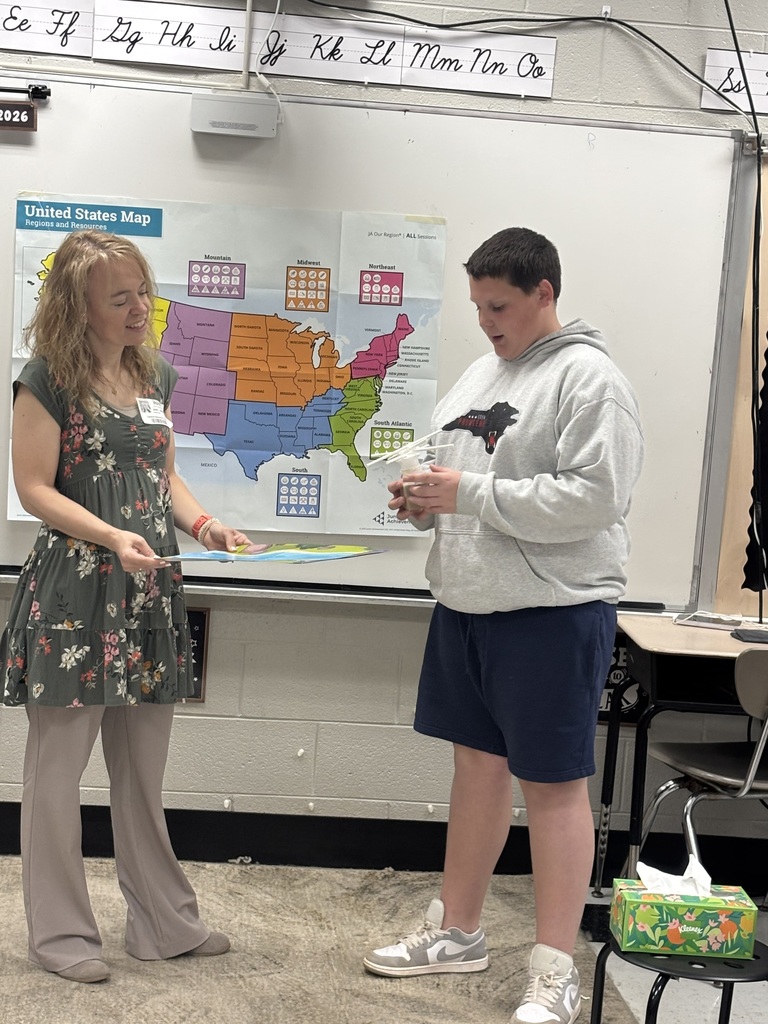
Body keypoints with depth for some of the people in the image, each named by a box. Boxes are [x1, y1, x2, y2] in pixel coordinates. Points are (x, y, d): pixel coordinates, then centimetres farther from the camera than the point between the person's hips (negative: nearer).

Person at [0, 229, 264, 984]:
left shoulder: (155, 373, 12)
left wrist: (202, 524, -1)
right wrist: (112, 537, -22)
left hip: (149, 588, 6)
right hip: (73, 589, -6)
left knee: (143, 767, 14)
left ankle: (162, 921, 25)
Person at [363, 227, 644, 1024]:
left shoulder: (589, 378, -12)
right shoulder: (484, 370, 14)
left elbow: (593, 496, -21)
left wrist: (471, 494, -20)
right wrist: (426, 501, 0)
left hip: (552, 611, -8)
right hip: (467, 601, 8)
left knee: (552, 781, 1)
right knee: (476, 763, 17)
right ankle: (456, 931, 31)